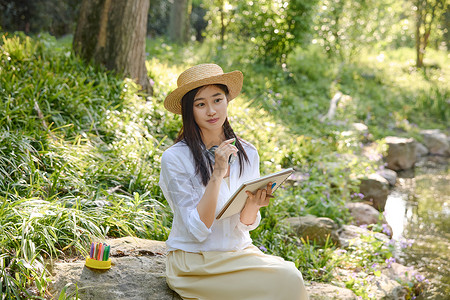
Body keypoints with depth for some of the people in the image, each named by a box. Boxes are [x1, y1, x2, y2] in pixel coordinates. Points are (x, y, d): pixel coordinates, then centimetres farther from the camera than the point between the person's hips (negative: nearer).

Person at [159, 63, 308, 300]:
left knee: (291, 277, -23)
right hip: (194, 261, -4)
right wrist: (217, 174, -26)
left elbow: (245, 225, 5)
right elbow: (197, 230, -17)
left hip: (240, 253, 5)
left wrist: (253, 206, -17)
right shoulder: (175, 158, -13)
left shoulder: (248, 154, 1)